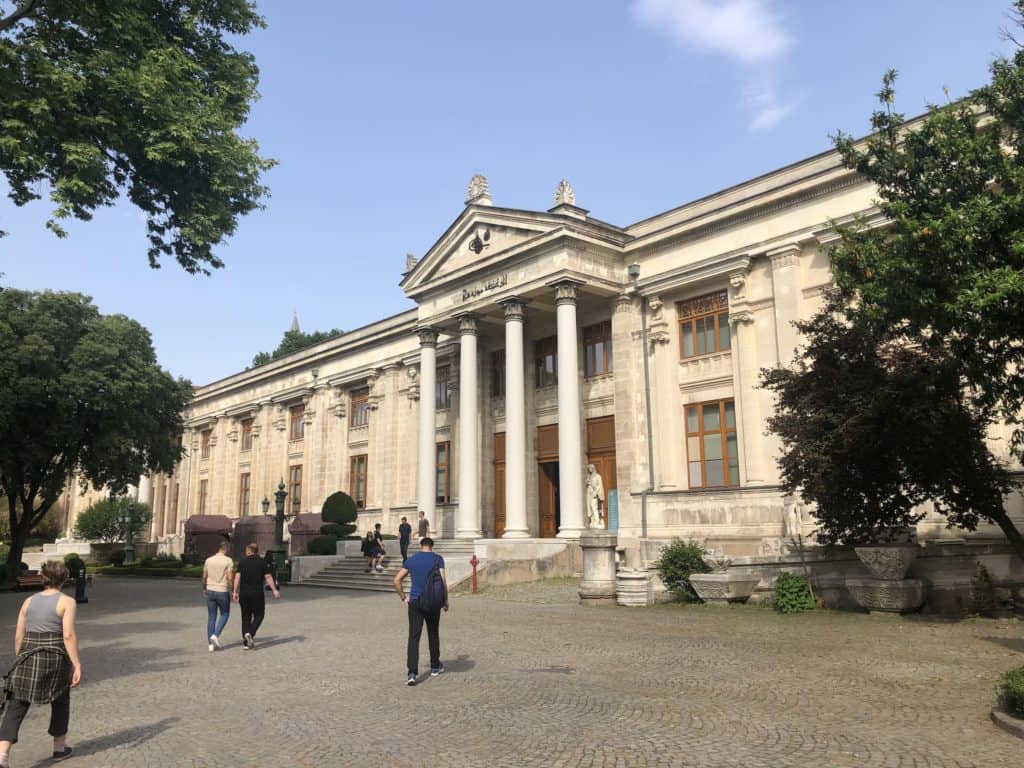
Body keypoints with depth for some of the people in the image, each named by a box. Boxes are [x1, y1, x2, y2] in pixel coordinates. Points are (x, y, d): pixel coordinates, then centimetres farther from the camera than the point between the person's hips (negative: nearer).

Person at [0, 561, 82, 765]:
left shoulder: (29, 601, 7)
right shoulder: (67, 602, -8)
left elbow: (19, 636, 8)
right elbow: (68, 635, -16)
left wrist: (20, 661, 20)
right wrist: (77, 665, -14)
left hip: (28, 657, 3)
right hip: (56, 658, -3)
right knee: (60, 701, 18)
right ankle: (59, 747, 29)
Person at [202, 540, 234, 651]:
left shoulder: (208, 560, 3)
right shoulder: (228, 561, -10)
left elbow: (204, 577, 7)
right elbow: (230, 577, -14)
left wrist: (204, 588, 23)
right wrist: (231, 591, -2)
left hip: (210, 591, 4)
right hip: (223, 591, -4)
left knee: (211, 617, 9)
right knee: (224, 614, 15)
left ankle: (211, 643, 10)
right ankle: (215, 635, -4)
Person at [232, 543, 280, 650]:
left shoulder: (242, 562, 5)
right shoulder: (262, 562, 0)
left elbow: (237, 577, -2)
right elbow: (268, 577, -4)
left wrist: (235, 592, 1)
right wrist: (275, 590, 0)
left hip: (244, 593, 3)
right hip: (257, 593, -2)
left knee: (245, 617, 10)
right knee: (258, 615, 10)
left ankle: (245, 643, 8)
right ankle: (250, 633, -14)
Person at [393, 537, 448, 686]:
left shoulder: (410, 560, 6)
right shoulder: (438, 559, -1)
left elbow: (397, 580, 3)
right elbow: (443, 581, -8)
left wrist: (403, 597, 10)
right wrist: (445, 600, 1)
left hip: (415, 602, 1)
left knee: (413, 637, -2)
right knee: (433, 635, 17)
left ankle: (412, 673, -13)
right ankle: (435, 667, 30)